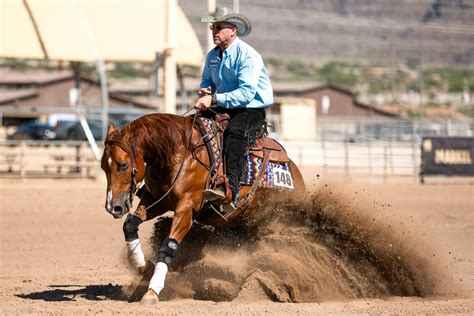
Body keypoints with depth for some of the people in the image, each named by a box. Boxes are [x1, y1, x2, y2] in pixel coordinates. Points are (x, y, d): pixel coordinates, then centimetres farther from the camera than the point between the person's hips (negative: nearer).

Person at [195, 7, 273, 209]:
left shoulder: (247, 55, -16)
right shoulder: (212, 55, 8)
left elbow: (247, 92, -27)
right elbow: (207, 79, 26)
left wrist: (214, 99, -31)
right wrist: (205, 91, 0)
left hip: (252, 109, -8)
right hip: (224, 109, 8)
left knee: (235, 131, -38)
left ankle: (230, 190, -49)